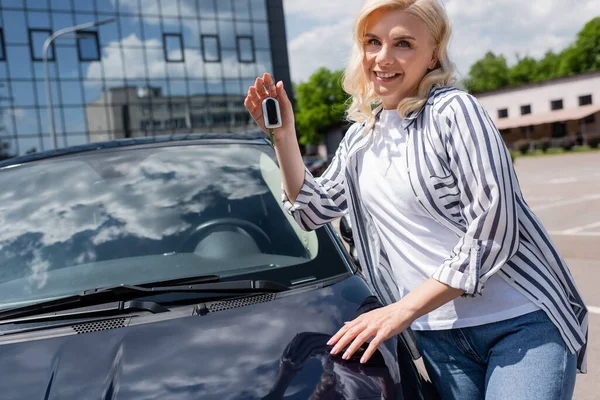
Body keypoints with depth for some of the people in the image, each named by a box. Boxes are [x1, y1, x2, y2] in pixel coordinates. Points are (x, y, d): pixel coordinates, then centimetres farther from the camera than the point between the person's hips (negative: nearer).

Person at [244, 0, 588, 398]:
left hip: (522, 322, -5)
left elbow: (494, 231, -18)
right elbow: (314, 209, 12)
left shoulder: (454, 111, -13)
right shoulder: (362, 135, 9)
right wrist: (283, 134, -1)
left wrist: (403, 309, -19)